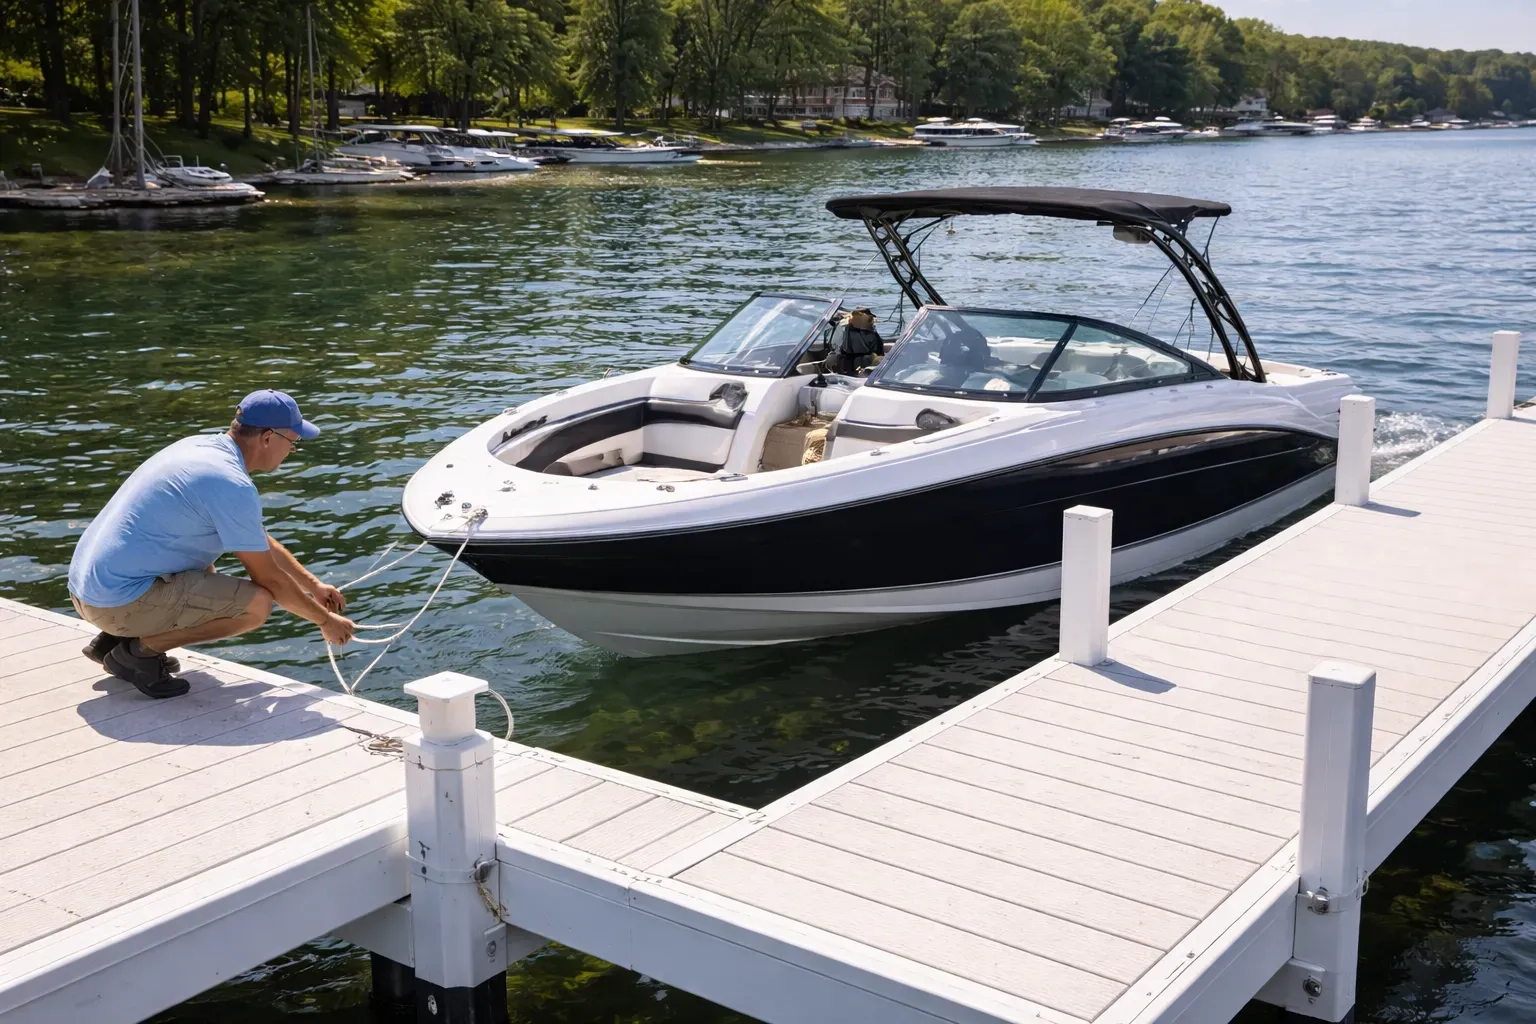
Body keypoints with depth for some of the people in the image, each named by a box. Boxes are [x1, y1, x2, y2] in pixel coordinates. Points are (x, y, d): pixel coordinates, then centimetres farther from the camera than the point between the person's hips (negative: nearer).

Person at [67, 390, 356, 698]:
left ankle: (113, 638, 18)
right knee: (256, 603, -16)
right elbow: (269, 579, -9)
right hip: (120, 601, -10)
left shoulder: (202, 446, 11)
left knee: (205, 576, 33)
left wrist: (314, 585, 27)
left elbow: (261, 541, 22)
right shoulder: (232, 485, -18)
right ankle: (138, 651, -7)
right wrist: (325, 620, 5)